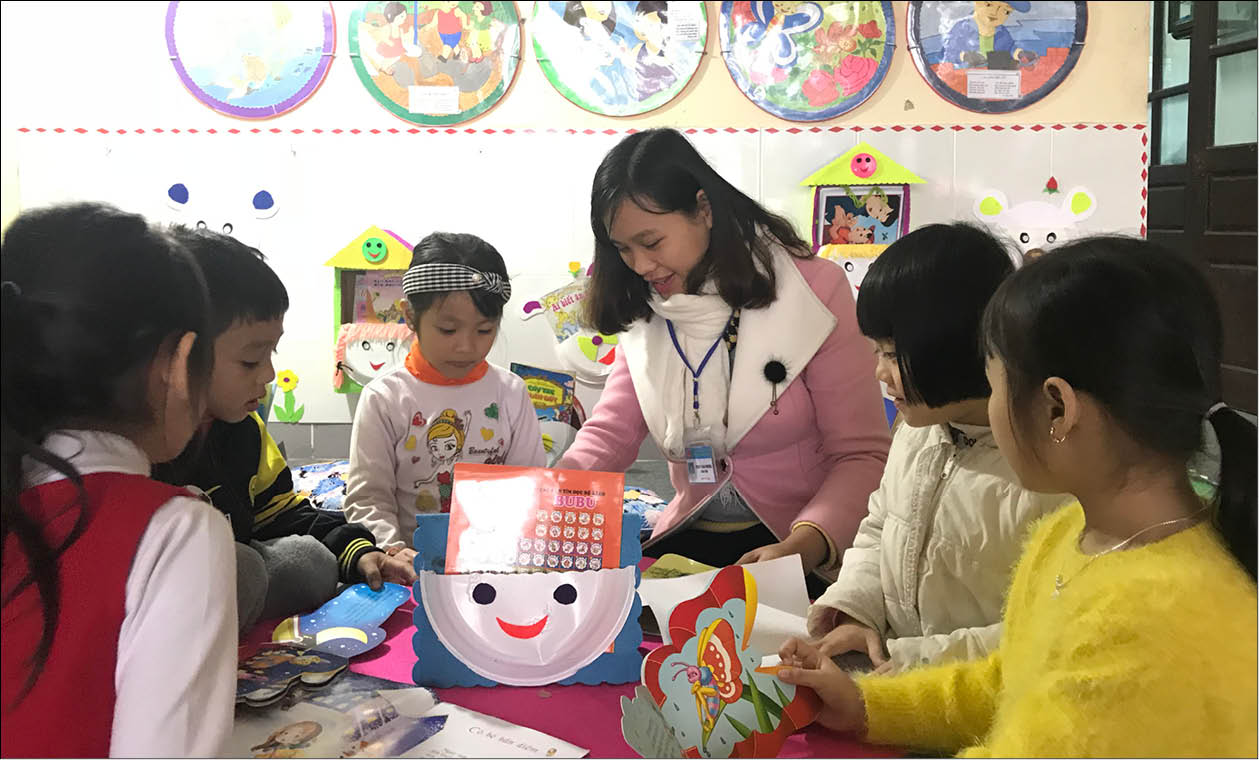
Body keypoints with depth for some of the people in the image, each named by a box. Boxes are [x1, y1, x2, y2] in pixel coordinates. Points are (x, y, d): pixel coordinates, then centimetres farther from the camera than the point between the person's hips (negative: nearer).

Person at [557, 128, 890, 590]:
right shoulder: (645, 313, 6)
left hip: (807, 552, -4)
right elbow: (609, 433, 2)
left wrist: (802, 548, -28)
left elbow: (864, 455, -12)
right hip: (688, 539, 5)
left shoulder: (813, 289, -10)